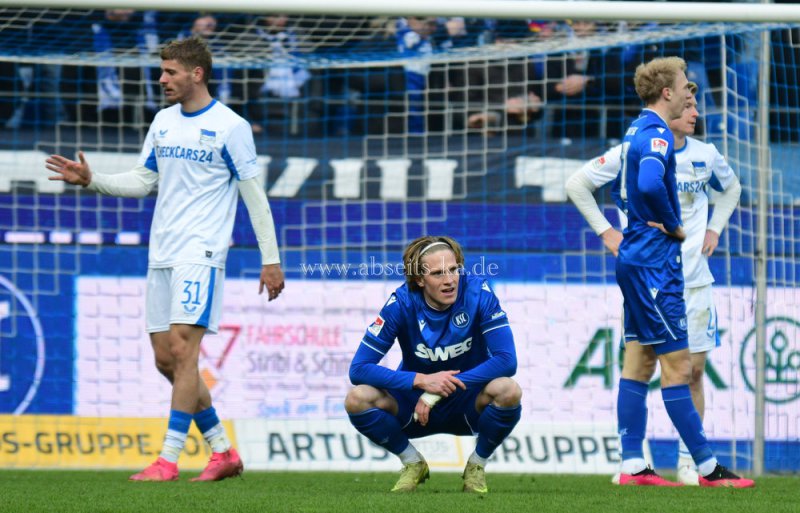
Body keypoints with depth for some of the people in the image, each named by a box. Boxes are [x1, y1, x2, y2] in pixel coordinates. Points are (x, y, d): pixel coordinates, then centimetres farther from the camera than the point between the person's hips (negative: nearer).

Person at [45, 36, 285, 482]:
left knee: (182, 349, -15)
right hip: (162, 254, 7)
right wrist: (91, 180, 5)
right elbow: (143, 180, 19)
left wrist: (271, 259, -5)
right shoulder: (163, 121, 13)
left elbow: (255, 194, -4)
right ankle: (223, 451, 15)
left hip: (201, 252, -7)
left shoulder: (230, 126, -6)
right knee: (166, 358, 5)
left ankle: (168, 460, -15)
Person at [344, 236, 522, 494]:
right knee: (357, 399, -26)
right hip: (417, 401, 1)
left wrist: (442, 389, -31)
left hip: (468, 404, -1)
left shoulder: (478, 293, -19)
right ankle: (413, 464, 1)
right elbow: (359, 368, -20)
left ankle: (476, 467, -4)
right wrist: (422, 380, -32)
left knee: (508, 390, -33)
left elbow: (507, 361, -26)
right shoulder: (402, 303, -18)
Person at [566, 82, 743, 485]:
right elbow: (577, 184, 1)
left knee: (694, 368, 2)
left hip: (694, 278, 4)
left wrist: (715, 229, 13)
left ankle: (688, 460, 10)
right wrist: (605, 231, -4)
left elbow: (731, 188, 27)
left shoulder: (705, 156, 6)